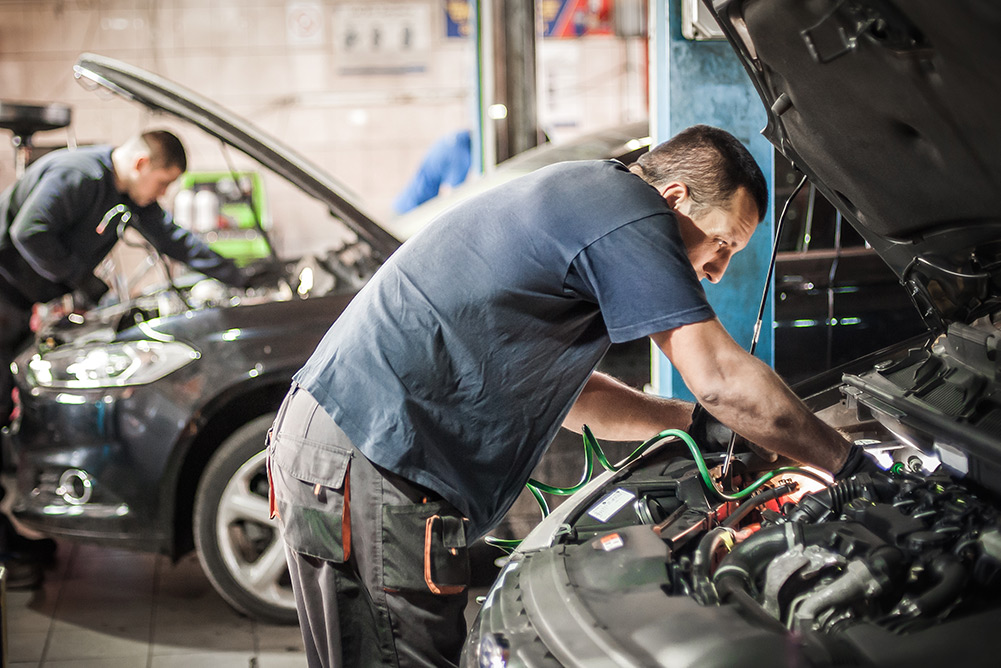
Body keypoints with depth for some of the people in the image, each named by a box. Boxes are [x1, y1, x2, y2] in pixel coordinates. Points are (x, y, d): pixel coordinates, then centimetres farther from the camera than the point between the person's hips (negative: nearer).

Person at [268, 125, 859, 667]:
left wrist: (695, 421, 28)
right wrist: (846, 461, -3)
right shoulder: (628, 210, -9)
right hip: (369, 467, -11)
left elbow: (564, 389, 31)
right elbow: (721, 376, -13)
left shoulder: (571, 199, 23)